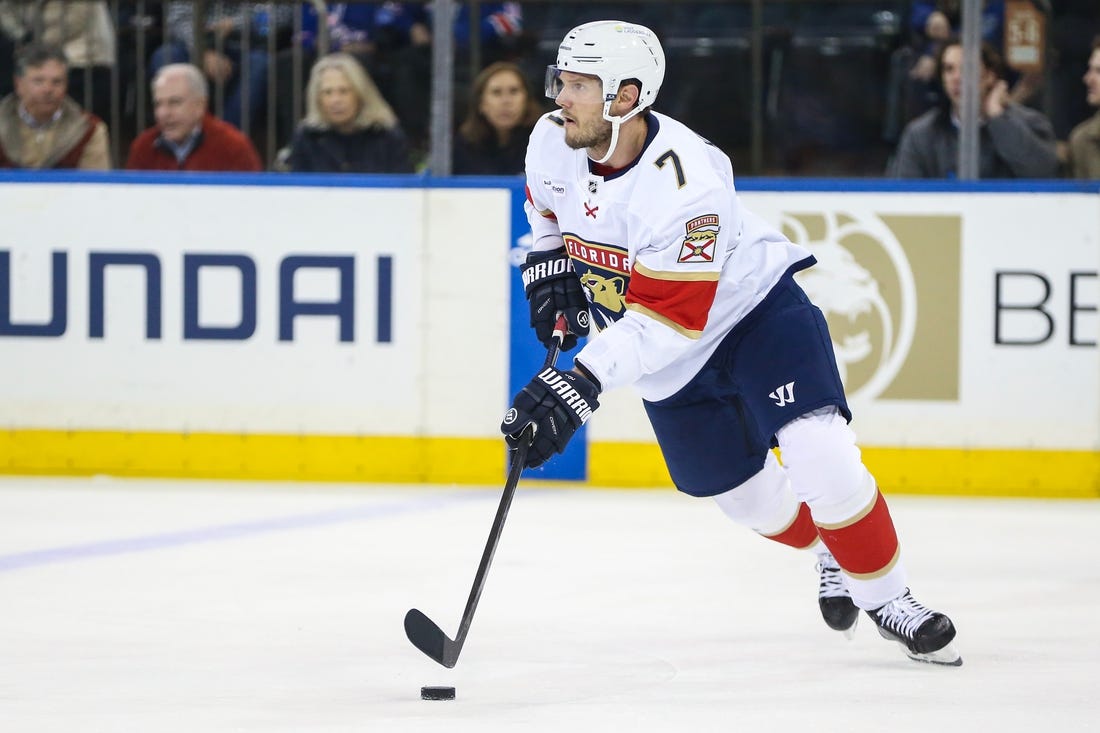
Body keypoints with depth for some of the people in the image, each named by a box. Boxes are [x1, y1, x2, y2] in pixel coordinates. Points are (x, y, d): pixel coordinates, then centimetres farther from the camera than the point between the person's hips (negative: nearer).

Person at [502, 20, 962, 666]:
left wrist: (582, 383, -41)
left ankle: (887, 597, -3)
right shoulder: (554, 143, -15)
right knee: (740, 492, 11)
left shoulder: (686, 183, -36)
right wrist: (549, 266, 1)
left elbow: (662, 323, -37)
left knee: (821, 457, -21)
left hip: (753, 305, -6)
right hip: (670, 355, 6)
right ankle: (830, 551, 41)